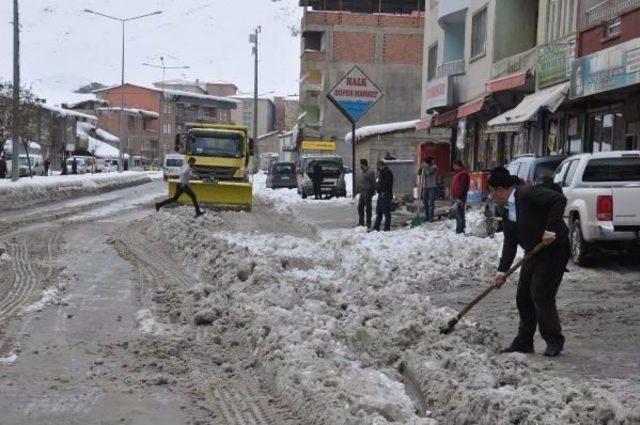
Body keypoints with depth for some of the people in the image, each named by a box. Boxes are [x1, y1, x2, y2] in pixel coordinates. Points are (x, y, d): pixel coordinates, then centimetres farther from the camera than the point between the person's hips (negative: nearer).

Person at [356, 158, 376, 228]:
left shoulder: (370, 172, -12)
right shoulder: (362, 172, 16)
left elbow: (373, 183, -14)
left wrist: (372, 192, -17)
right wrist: (358, 190, 18)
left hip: (367, 193, -9)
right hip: (362, 193, 9)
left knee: (368, 208, -2)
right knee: (360, 207, 12)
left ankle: (368, 224, 3)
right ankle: (361, 222, 23)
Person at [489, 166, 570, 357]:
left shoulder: (528, 194, -19)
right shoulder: (507, 212, 10)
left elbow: (559, 200, -28)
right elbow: (510, 243, 12)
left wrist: (551, 230, -29)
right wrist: (502, 272, 5)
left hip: (554, 250, -10)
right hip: (534, 254, 10)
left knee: (541, 295, -12)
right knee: (523, 297, 10)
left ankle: (555, 341, 2)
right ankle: (524, 342, 21)